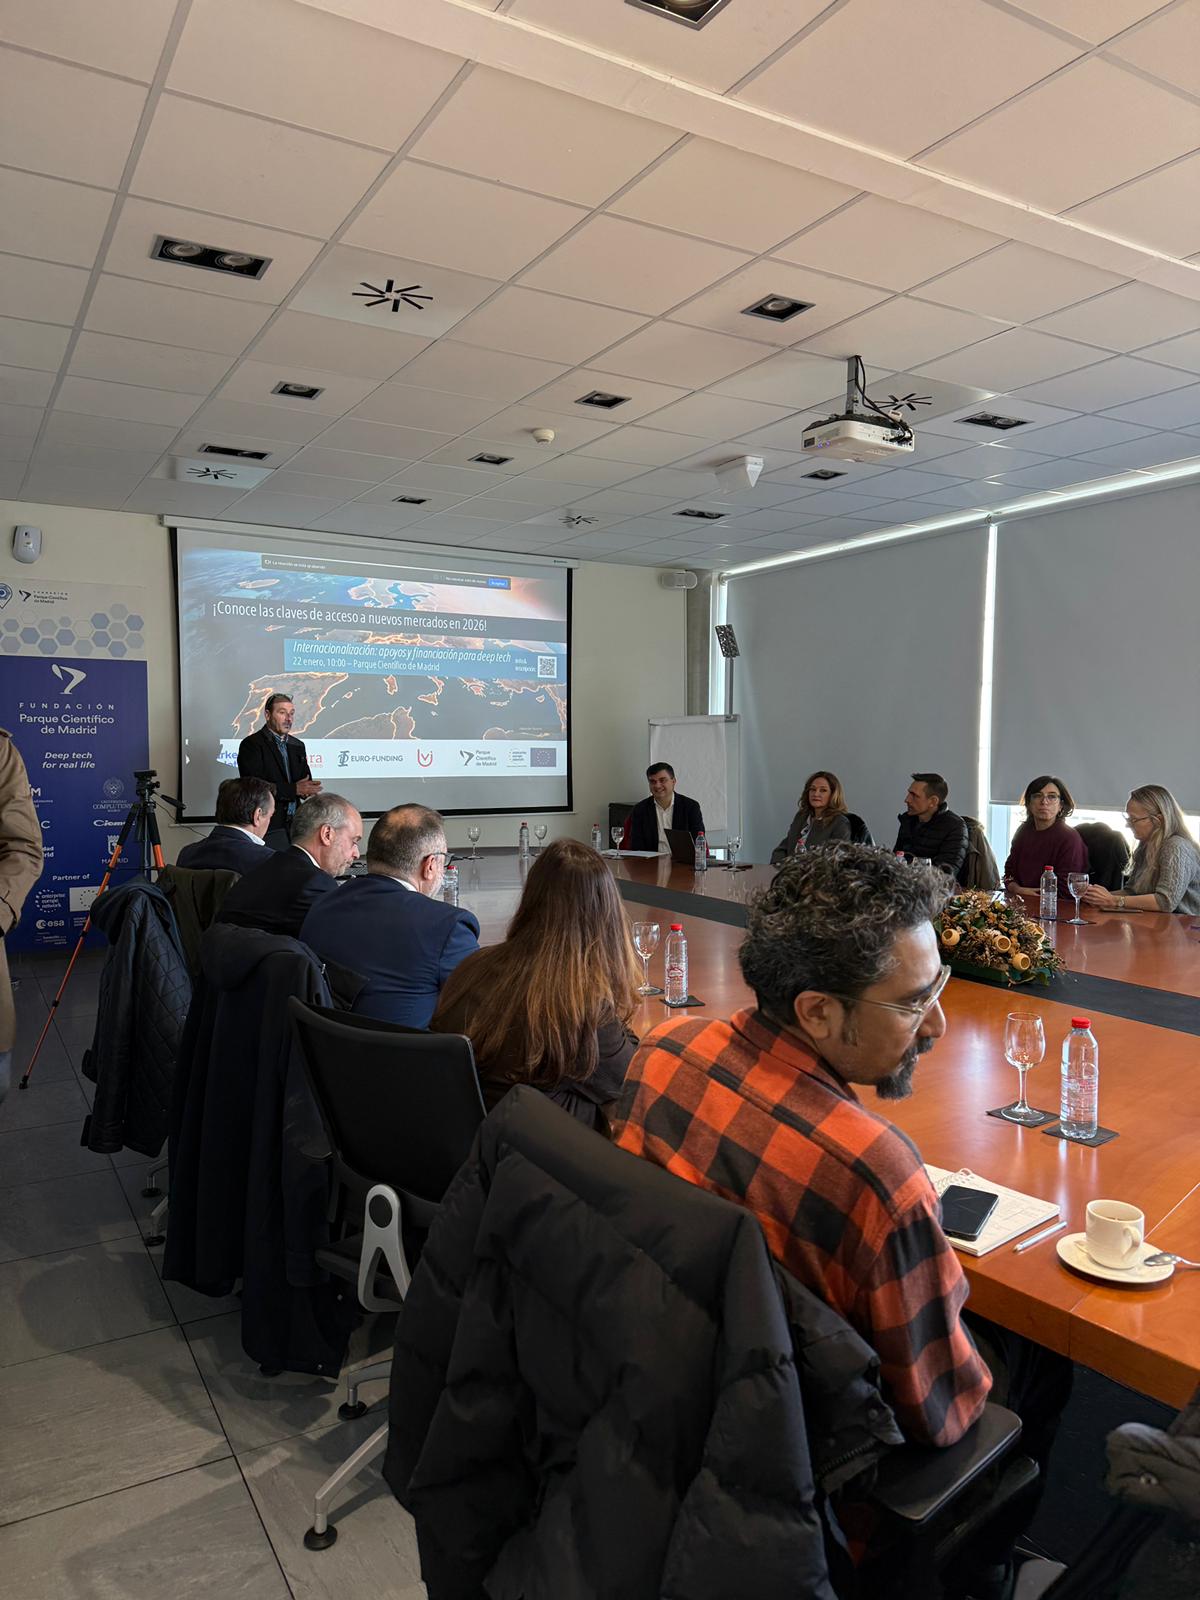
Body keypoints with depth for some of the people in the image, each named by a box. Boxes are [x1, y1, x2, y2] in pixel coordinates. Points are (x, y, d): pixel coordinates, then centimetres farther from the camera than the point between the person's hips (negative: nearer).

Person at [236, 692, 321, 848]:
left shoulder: (297, 746, 16)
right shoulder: (251, 744, -4)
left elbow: (306, 781, 18)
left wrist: (309, 790, -7)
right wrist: (294, 789, -17)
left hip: (295, 823, 6)